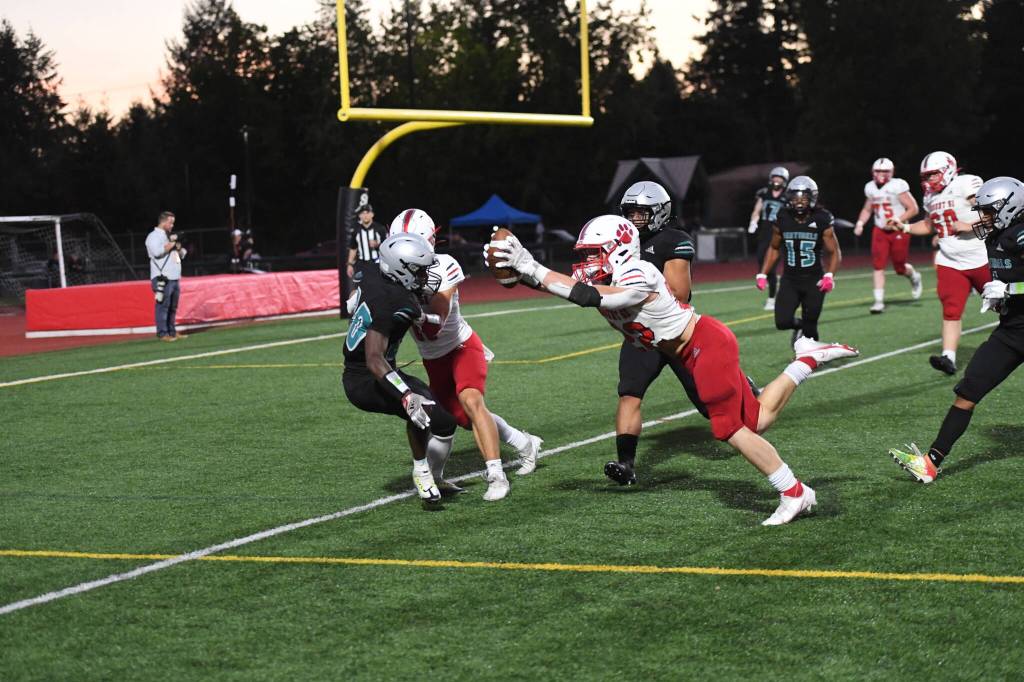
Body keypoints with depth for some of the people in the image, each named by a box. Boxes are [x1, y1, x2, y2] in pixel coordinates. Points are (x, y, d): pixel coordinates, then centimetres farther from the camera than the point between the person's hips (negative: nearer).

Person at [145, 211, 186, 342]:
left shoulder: (169, 236, 22)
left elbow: (182, 254, 23)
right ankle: (162, 333, -10)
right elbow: (157, 251, -23)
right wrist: (172, 243, -12)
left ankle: (172, 332, 15)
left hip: (175, 278, 9)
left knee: (173, 307, 10)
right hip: (162, 278, -9)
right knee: (163, 306, -10)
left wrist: (178, 246, 1)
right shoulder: (154, 236, -5)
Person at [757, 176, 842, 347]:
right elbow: (774, 248, 12)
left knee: (810, 328, -2)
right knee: (782, 322, -10)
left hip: (814, 281, -2)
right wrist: (762, 274, 5)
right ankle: (799, 325, 26)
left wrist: (830, 275, -20)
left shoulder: (822, 220, -10)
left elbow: (834, 252, -4)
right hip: (790, 280, 2)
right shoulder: (782, 219, -2)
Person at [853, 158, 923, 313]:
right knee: (878, 265, -8)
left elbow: (913, 209, -12)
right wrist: (860, 223, 3)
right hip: (880, 231, 4)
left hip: (899, 231, -4)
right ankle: (879, 301, -7)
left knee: (900, 267, 5)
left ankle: (914, 278, 40)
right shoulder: (870, 188, 4)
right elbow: (867, 210, 20)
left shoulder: (897, 186, -14)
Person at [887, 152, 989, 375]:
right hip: (950, 263, 5)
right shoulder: (931, 197, 9)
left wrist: (970, 225, -27)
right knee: (951, 310, -8)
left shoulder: (966, 185, -14)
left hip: (980, 261, -5)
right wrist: (904, 227, 12)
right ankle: (948, 357, -14)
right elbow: (929, 225, 26)